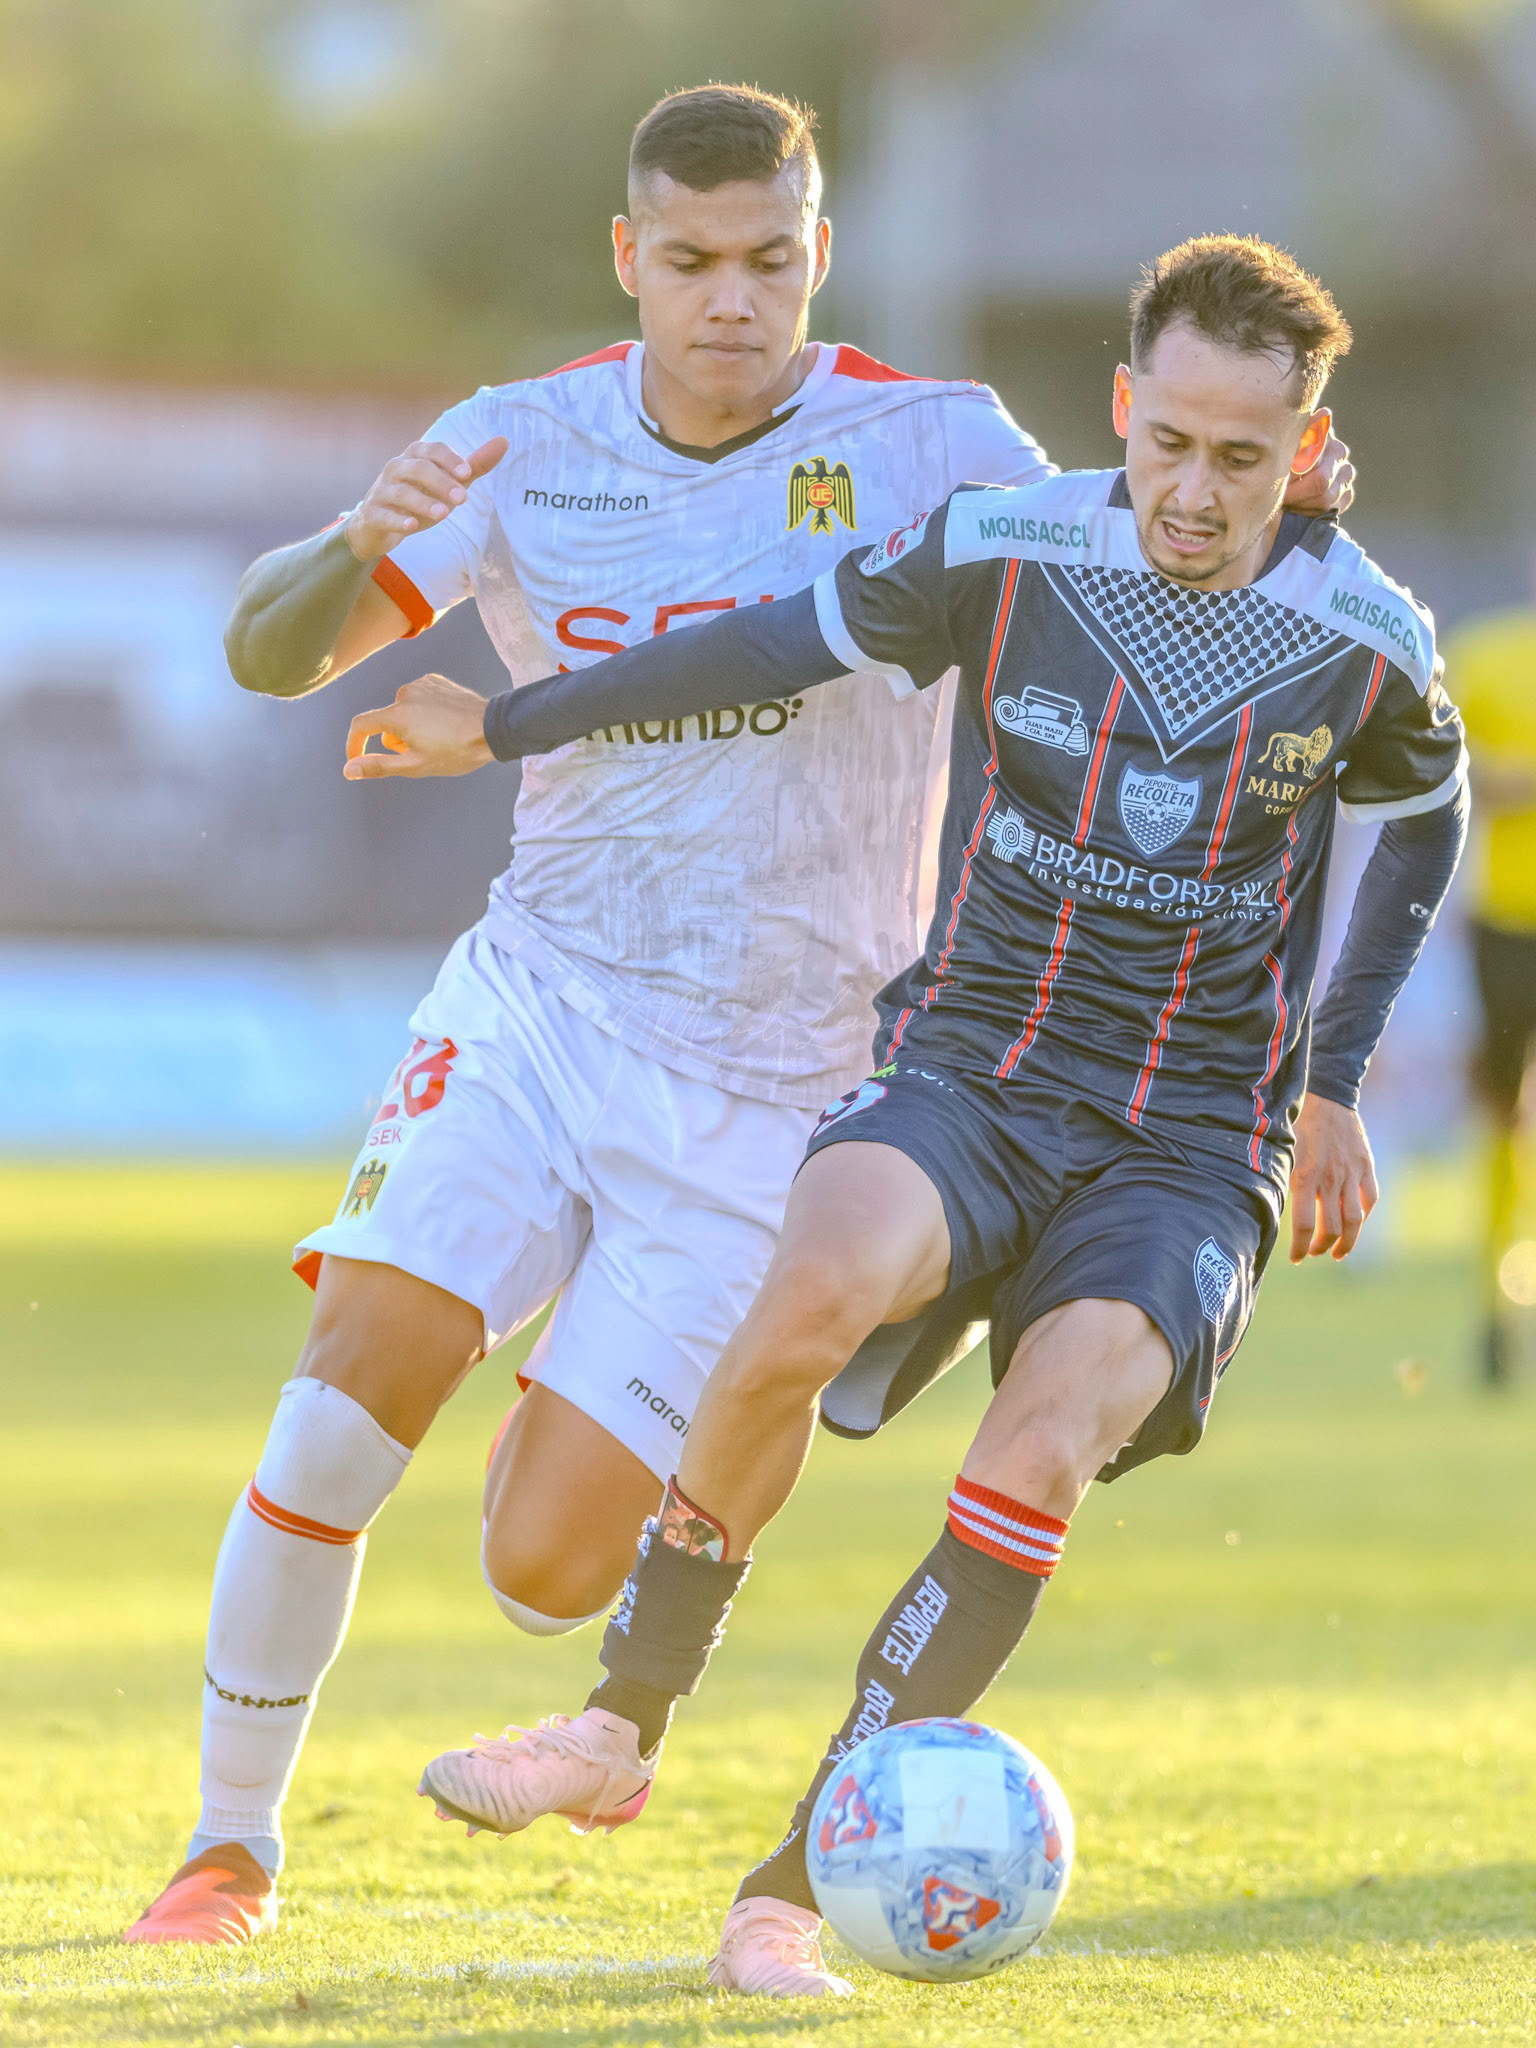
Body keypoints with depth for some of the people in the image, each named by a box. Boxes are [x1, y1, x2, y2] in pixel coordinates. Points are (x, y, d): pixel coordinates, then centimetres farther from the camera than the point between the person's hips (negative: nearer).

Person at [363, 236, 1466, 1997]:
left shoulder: (1367, 644, -5)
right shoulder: (1001, 552, -7)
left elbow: (1424, 824, 17)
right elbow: (779, 642, 8)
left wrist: (1331, 1086, 19)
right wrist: (507, 727, 16)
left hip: (1192, 1143, 0)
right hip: (967, 1067, 0)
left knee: (1034, 1470, -26)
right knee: (813, 1293, -33)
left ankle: (795, 1889, -15)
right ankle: (624, 1723, -14)